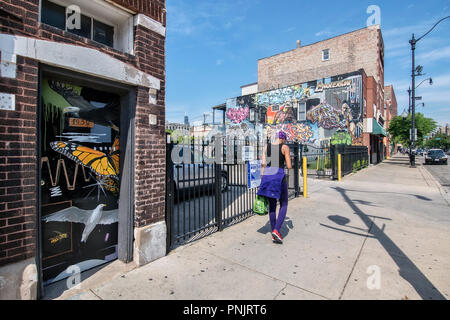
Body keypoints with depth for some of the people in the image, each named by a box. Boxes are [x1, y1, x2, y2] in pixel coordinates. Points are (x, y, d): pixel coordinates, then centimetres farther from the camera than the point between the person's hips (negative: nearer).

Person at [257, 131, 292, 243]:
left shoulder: (266, 147, 11)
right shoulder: (285, 147, 0)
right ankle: (276, 230, -5)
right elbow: (289, 166, -4)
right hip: (279, 176, -4)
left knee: (272, 205, 14)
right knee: (284, 205, 11)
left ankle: (273, 234, 19)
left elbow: (263, 165, 7)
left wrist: (263, 181, 11)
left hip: (267, 176, 4)